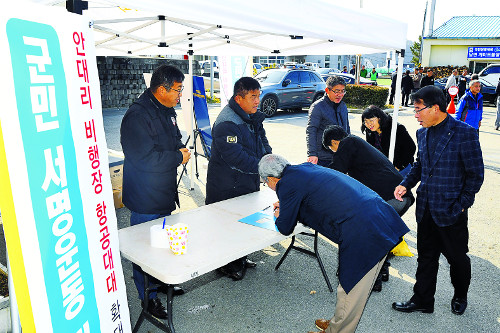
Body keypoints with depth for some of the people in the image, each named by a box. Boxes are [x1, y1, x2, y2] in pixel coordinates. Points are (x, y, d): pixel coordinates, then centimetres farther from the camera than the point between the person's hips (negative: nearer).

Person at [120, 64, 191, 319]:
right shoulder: (137, 116, -22)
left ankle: (162, 280, 43)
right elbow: (145, 158, -29)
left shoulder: (166, 111, 8)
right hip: (145, 199, -9)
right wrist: (179, 157, -18)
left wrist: (180, 151, -3)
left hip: (165, 193, 9)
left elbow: (174, 141, 21)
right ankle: (148, 296, 23)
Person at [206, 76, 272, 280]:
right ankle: (227, 264, 24)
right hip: (228, 186, -9)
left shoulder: (253, 117, 7)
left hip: (249, 182, 9)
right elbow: (236, 157, -28)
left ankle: (240, 257, 39)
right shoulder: (226, 123, -24)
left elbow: (262, 142, 15)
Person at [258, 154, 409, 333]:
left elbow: (285, 228, 5)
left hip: (363, 235, -10)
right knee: (349, 286, 24)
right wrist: (285, 206, 39)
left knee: (350, 291, 9)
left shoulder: (287, 184, -8)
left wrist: (279, 217, 26)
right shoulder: (306, 168, 18)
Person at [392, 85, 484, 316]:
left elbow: (475, 174, -10)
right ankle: (422, 301, 28)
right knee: (426, 256, 15)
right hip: (425, 209, 5)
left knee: (457, 257, 14)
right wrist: (406, 184, 1)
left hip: (451, 211, -5)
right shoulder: (422, 134, 6)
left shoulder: (464, 133, -13)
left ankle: (460, 297, 40)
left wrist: (462, 205, -11)